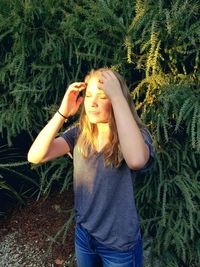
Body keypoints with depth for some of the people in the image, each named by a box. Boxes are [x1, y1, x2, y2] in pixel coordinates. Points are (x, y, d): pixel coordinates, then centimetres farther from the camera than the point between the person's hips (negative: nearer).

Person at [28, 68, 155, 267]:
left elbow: (136, 160, -44)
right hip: (84, 233, 4)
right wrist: (63, 112, -26)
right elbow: (35, 156, -18)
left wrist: (118, 96, -37)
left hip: (120, 243, -3)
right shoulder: (79, 134, -7)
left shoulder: (137, 135, -19)